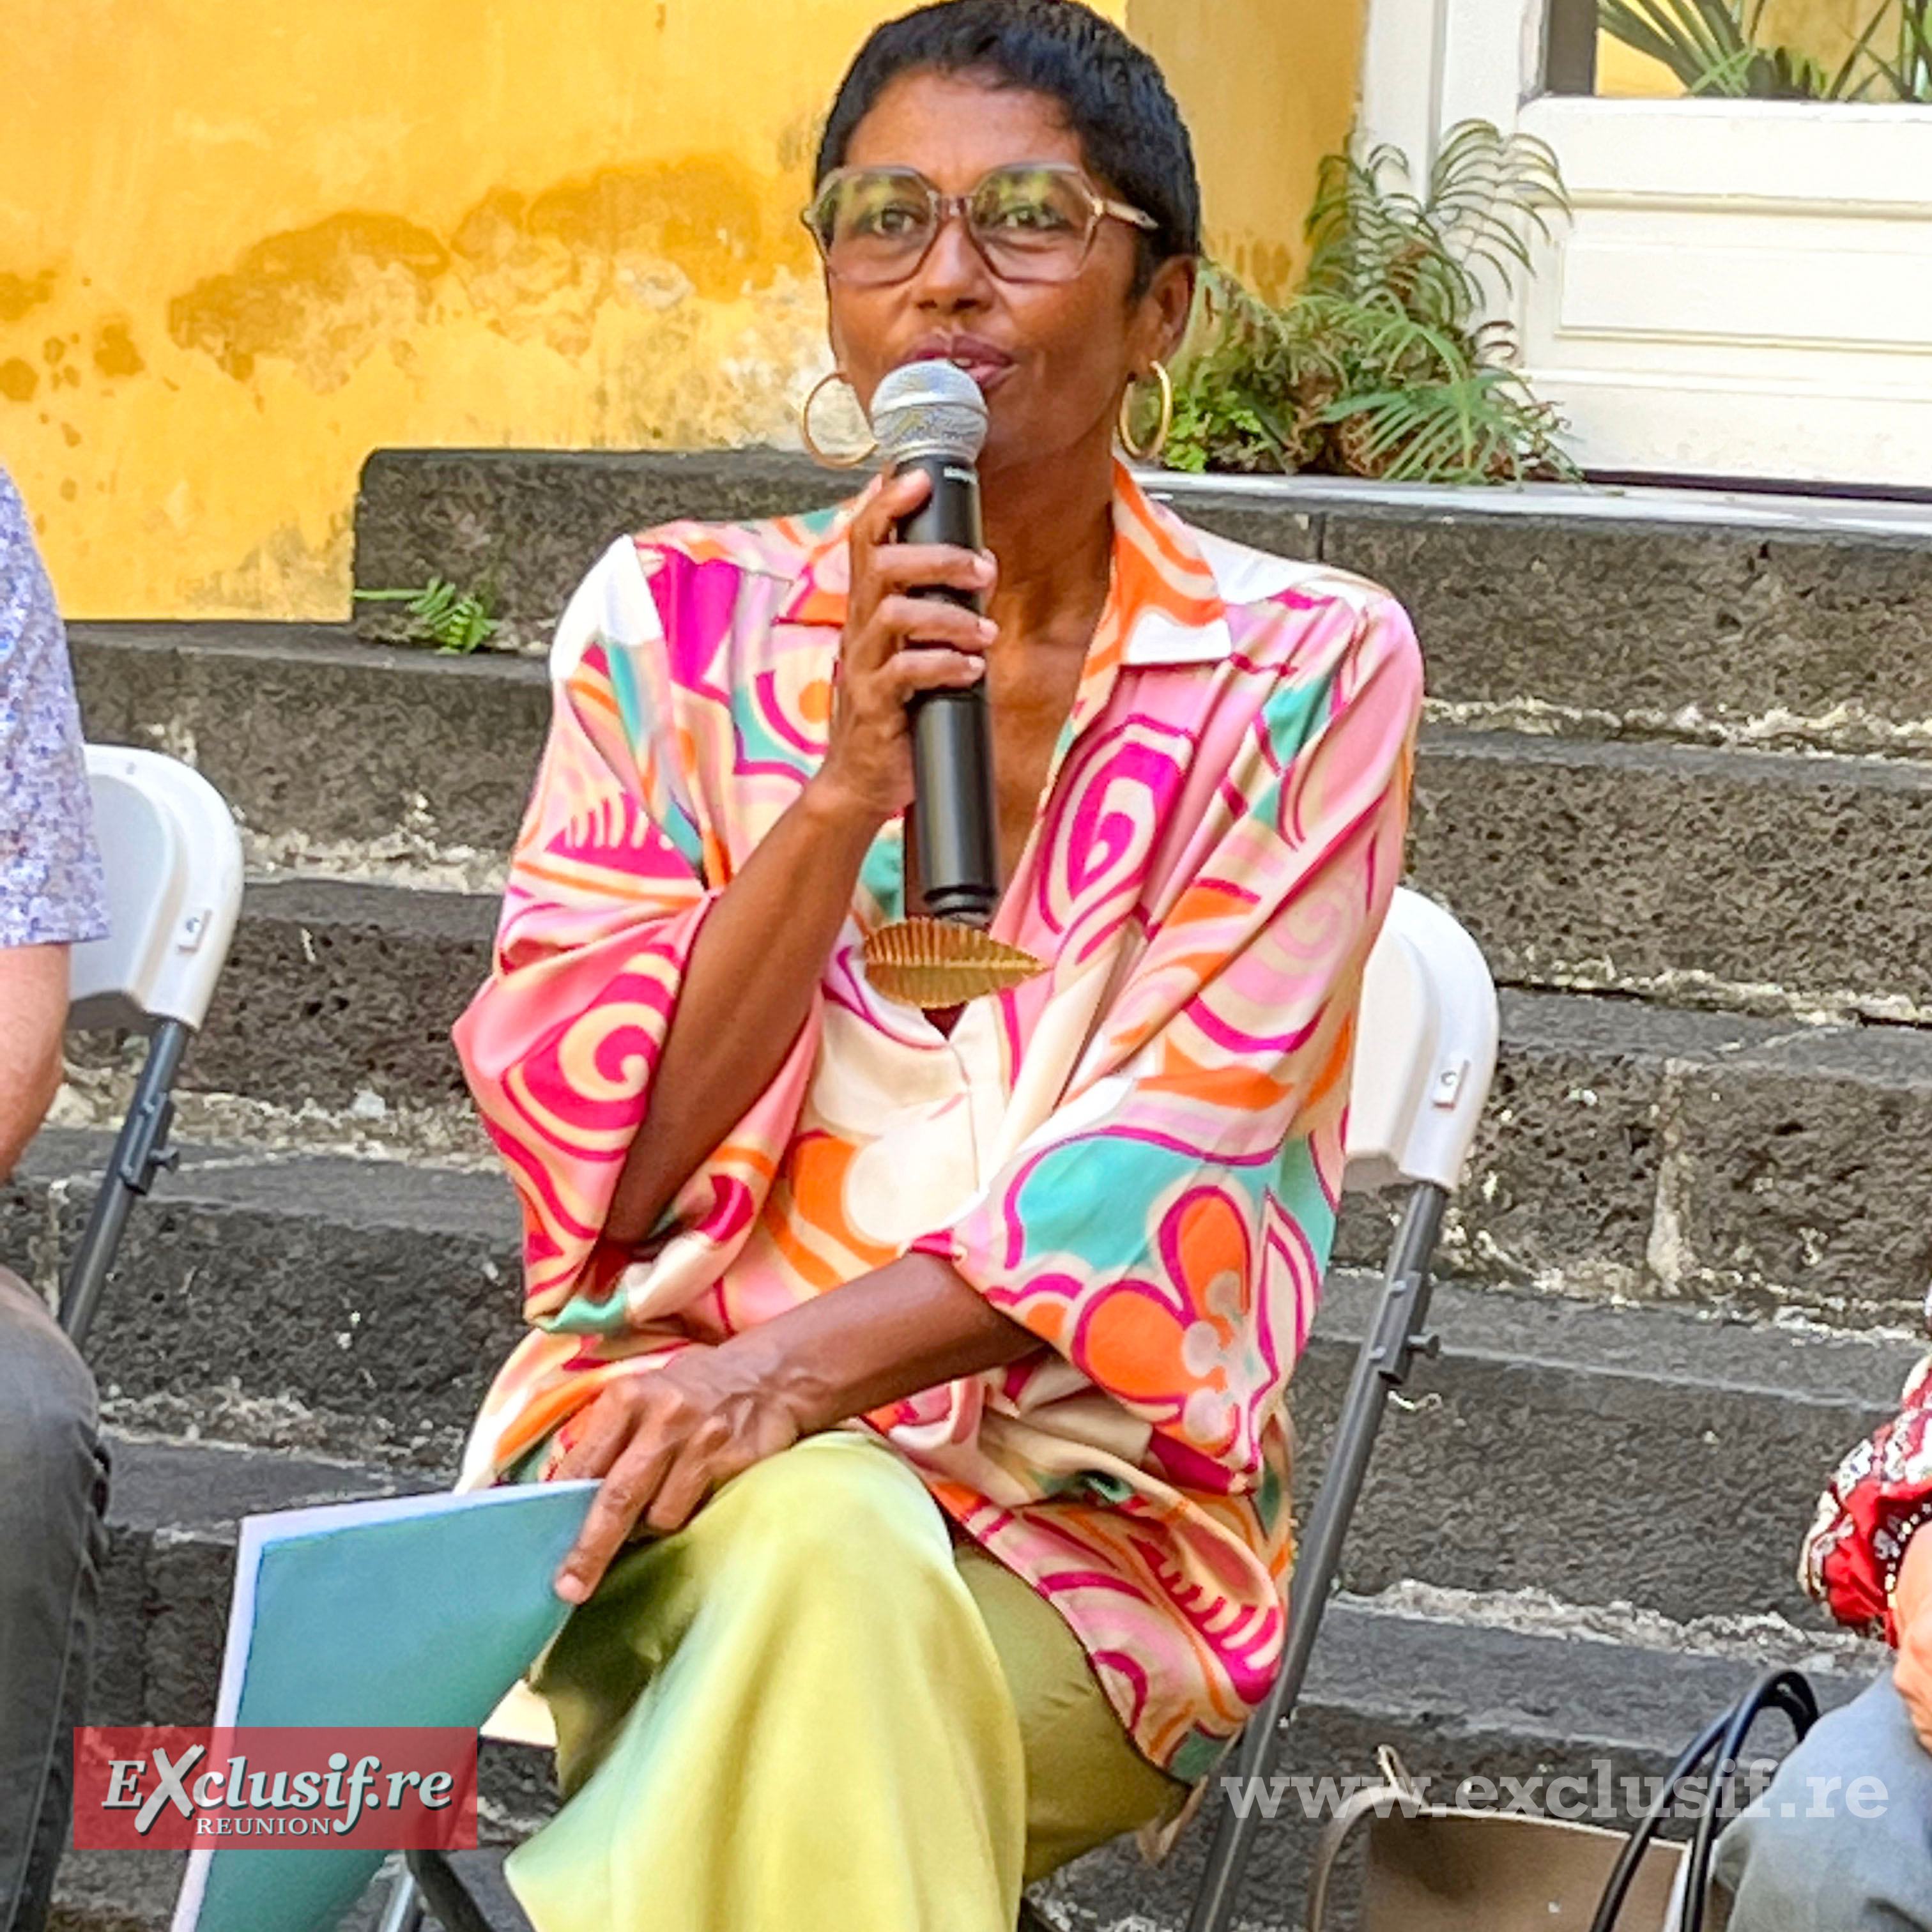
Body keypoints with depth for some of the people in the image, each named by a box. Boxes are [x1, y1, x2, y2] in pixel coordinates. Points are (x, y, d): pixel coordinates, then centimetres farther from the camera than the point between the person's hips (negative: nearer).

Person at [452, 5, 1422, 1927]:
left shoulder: (1302, 672, 2)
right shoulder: (679, 620, 7)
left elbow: (1160, 1184, -8)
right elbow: (604, 1154, -1)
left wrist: (789, 1374, -24)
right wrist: (849, 780, -13)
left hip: (1088, 1530, 0)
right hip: (681, 1481, 1)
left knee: (830, 1596, -35)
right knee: (822, 1551, -35)